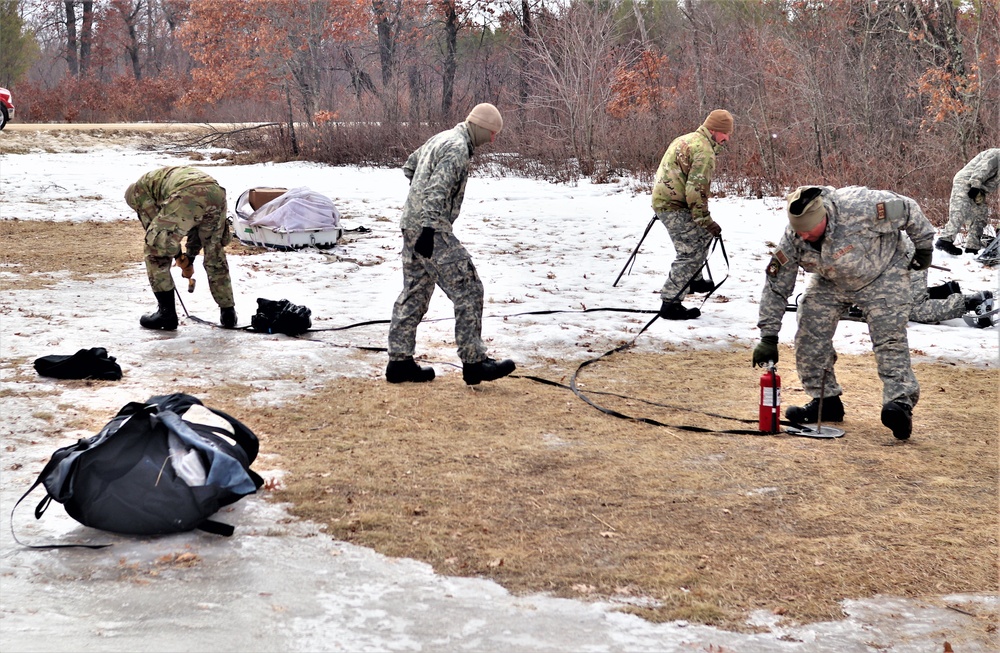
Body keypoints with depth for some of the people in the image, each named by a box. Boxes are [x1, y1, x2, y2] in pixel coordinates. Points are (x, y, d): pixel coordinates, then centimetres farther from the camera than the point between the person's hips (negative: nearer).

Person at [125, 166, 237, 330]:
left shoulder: (139, 188, 27)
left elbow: (153, 223, 17)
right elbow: (196, 225, 45)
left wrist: (178, 256, 24)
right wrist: (190, 259, 46)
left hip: (187, 196, -6)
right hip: (216, 191, 6)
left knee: (155, 250, 11)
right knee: (215, 254, 25)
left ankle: (166, 313, 12)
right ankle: (228, 313, 28)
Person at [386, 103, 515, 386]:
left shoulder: (441, 139, 17)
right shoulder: (458, 148, -15)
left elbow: (409, 166, 29)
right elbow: (436, 192, -24)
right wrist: (428, 229, -28)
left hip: (412, 226, 10)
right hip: (431, 230, -10)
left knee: (414, 294, 13)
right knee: (468, 291, -7)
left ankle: (400, 362, 16)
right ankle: (474, 362, -6)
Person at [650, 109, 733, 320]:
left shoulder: (686, 140, 16)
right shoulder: (704, 152, -17)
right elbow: (696, 190, -24)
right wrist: (706, 220, -19)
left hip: (662, 200, 11)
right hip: (675, 207, -11)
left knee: (703, 235, 26)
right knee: (691, 253, -11)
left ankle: (694, 279, 36)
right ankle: (670, 303, -12)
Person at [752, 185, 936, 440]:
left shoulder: (860, 207, -38)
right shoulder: (792, 239, -25)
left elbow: (908, 209, -21)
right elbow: (776, 286, -15)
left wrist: (924, 247, -7)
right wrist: (768, 337, -16)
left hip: (883, 274, -4)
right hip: (830, 282, 4)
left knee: (889, 337, -17)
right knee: (809, 337, -4)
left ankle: (900, 402, -17)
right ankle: (825, 400, 9)